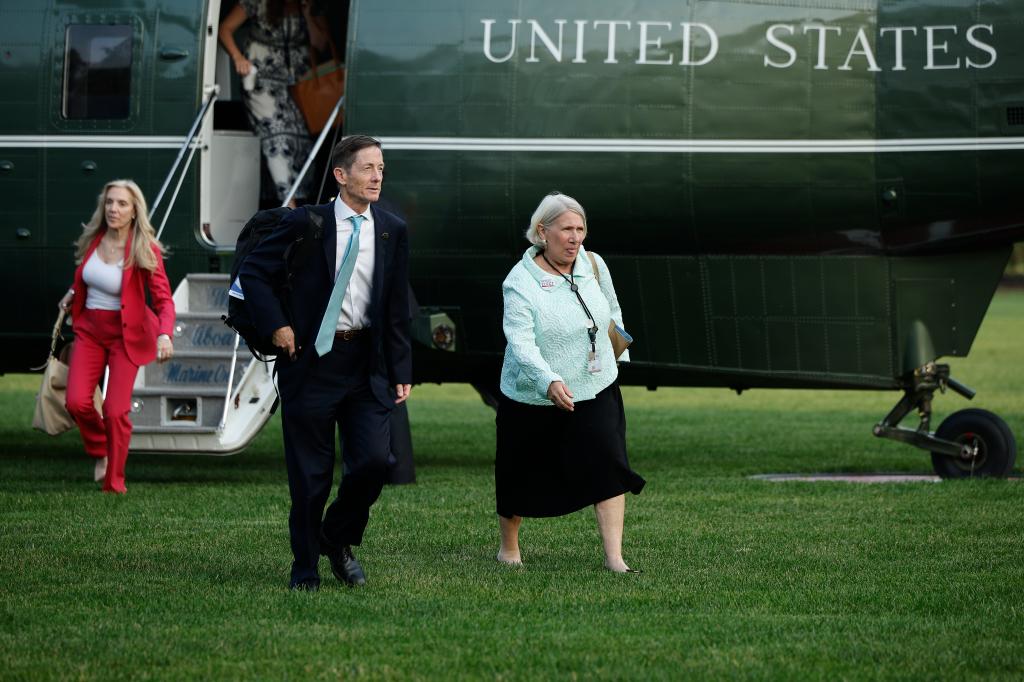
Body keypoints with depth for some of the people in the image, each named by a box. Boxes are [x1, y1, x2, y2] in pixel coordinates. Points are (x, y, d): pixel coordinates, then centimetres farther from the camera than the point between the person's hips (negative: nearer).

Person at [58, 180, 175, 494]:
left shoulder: (145, 250, -15)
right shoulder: (93, 239, -1)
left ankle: (114, 484, 7)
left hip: (125, 334, -4)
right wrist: (73, 292, 7)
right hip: (89, 329, 4)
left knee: (115, 411, -9)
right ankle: (100, 450, 20)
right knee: (77, 401, -11)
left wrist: (165, 334, -36)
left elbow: (163, 300, -19)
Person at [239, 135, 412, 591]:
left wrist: (401, 373, 5)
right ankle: (305, 567, 16)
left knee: (374, 460, -9)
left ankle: (338, 540, 18)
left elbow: (398, 309, 9)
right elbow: (252, 272, 2)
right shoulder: (306, 223, -4)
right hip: (311, 361, -3)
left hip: (367, 365, 3)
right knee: (310, 474, 2)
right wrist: (276, 326, -7)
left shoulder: (393, 231, 6)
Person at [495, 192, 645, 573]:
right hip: (532, 399, -3)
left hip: (595, 391, 4)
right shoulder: (519, 283, -18)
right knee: (521, 477, 10)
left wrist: (618, 353, 20)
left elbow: (612, 311, 19)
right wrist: (550, 382, -43)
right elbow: (521, 342, -29)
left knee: (608, 466, -13)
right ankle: (509, 548, 34)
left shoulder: (594, 266, -1)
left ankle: (614, 558, -12)